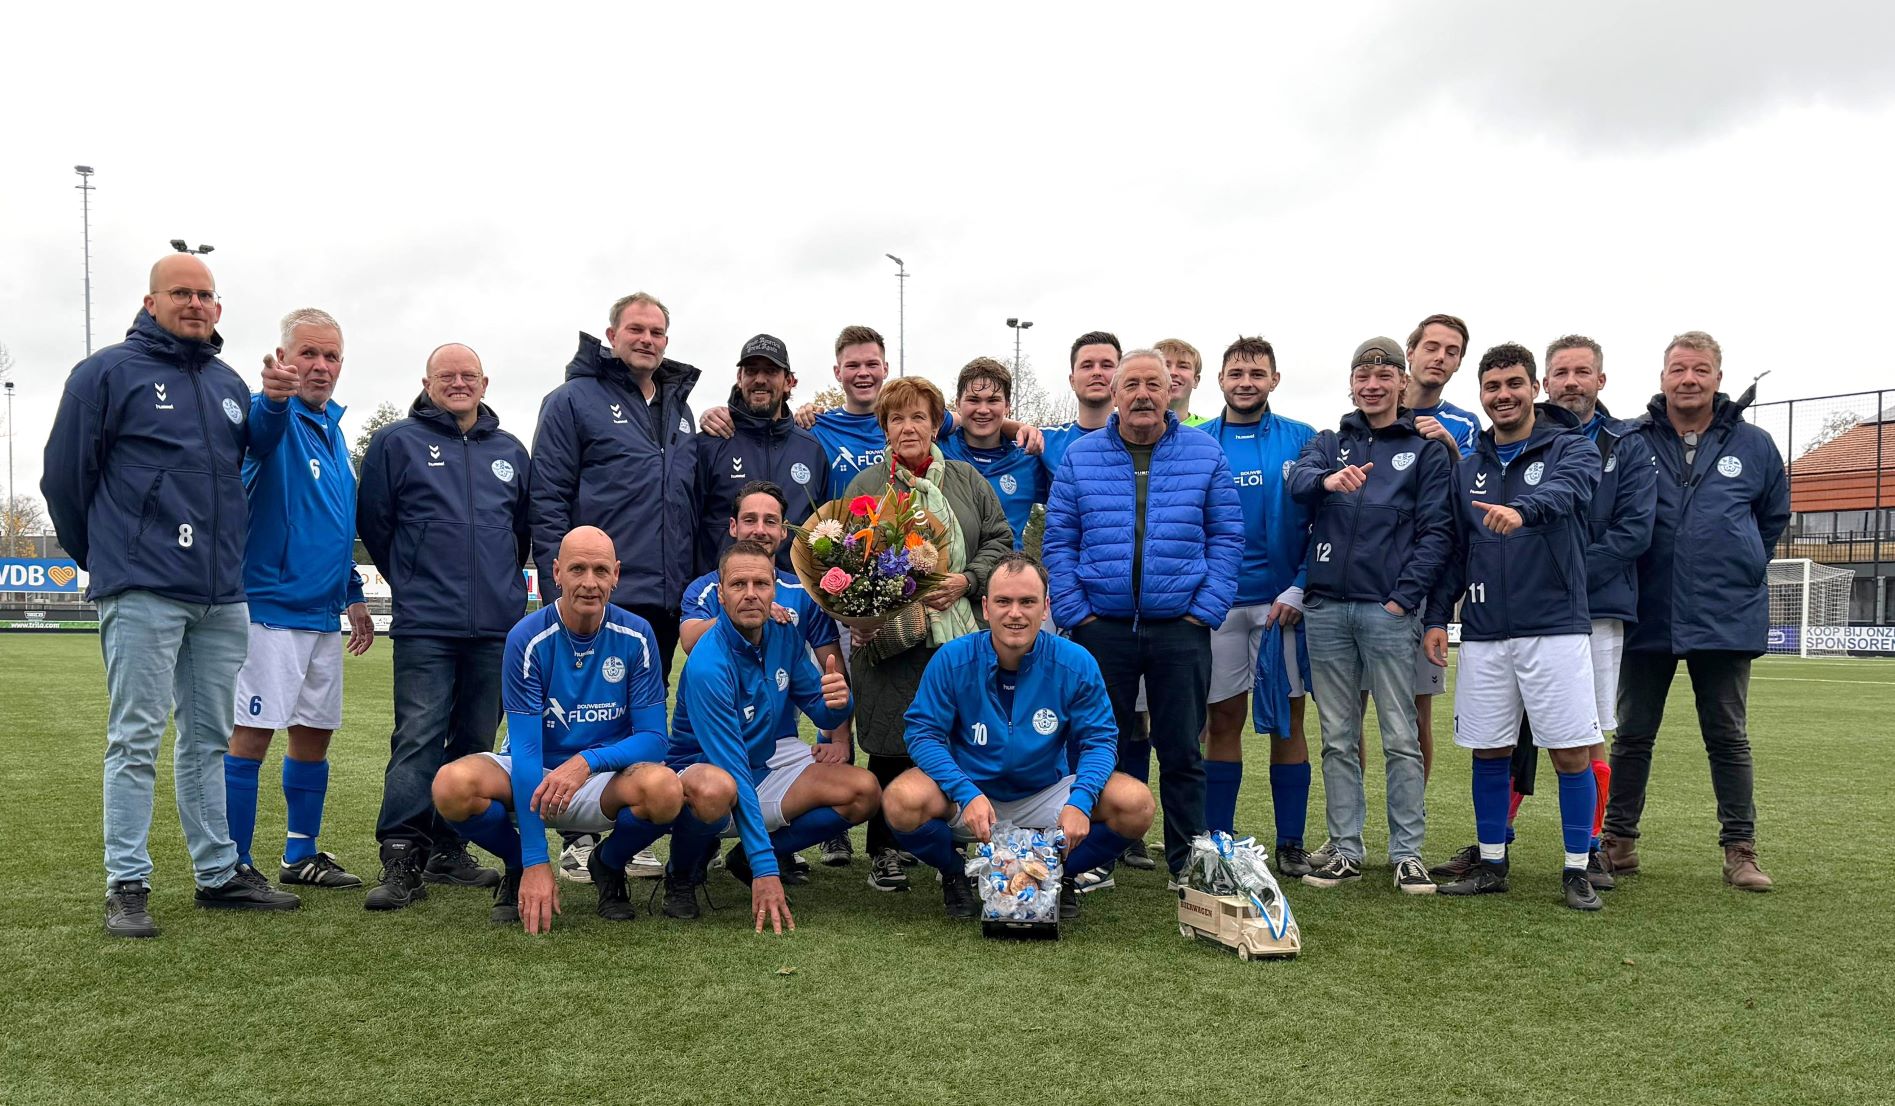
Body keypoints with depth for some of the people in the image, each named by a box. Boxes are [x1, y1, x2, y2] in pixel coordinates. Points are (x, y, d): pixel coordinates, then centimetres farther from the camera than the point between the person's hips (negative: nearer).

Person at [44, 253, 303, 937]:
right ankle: (126, 886, 3)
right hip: (143, 593, -6)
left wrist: (277, 404, 1)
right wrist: (105, 561, 7)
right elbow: (64, 476, -1)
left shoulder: (229, 385, 16)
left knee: (208, 739, 12)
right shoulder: (108, 372, -2)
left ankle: (219, 874, 20)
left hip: (223, 597, 6)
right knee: (136, 740, -3)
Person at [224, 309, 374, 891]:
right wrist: (275, 397, -58)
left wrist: (353, 594, 22)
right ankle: (234, 867, 3)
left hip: (323, 613, 8)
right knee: (251, 734, -6)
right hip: (270, 606, -8)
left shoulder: (333, 428, 16)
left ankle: (302, 854, 24)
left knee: (315, 733, 13)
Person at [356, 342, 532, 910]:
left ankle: (449, 850, 17)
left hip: (497, 626, 4)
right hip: (425, 625, -4)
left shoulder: (510, 452, 14)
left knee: (475, 741, 8)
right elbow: (373, 522, 6)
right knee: (418, 738, -10)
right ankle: (401, 859, -8)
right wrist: (412, 581, 11)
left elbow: (526, 526, 24)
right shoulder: (396, 442, 3)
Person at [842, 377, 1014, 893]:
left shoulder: (968, 480, 14)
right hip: (891, 638, -2)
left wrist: (967, 580, -5)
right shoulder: (864, 487, 6)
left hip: (961, 635, 2)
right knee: (892, 748, -1)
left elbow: (999, 539, 11)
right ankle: (885, 851, 14)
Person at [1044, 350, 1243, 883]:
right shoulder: (1080, 455, 6)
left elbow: (1227, 536, 4)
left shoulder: (1205, 453, 5)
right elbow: (1059, 540, 4)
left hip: (1180, 627, 0)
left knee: (1182, 750, 7)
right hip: (1101, 628, 1)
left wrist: (1205, 610, -5)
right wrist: (1075, 612, -5)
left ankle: (1186, 860, 19)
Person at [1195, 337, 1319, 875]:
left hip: (1283, 602, 0)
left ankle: (1291, 843, 14)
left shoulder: (1302, 441, 2)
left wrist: (1301, 589, -10)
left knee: (1288, 719, 4)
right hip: (1217, 603, 0)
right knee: (1224, 718, 5)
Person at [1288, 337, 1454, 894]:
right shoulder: (1328, 443, 14)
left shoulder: (1427, 450, 7)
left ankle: (1408, 853, 6)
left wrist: (1404, 597, -11)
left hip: (1389, 609, -3)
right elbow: (1297, 479, -8)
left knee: (1401, 738, -1)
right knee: (1338, 739, 7)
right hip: (1326, 608, 3)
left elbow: (1436, 531, 0)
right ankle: (1344, 850, 14)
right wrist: (1328, 480, -31)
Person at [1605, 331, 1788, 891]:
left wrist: (1743, 569, 12)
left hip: (1726, 619, 1)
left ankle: (1740, 850, 16)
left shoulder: (1753, 445, 3)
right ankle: (1618, 842, 19)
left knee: (1728, 738, 8)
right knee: (1632, 735, 9)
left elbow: (1774, 516, 18)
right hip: (1647, 617, 0)